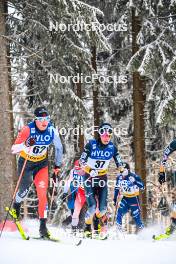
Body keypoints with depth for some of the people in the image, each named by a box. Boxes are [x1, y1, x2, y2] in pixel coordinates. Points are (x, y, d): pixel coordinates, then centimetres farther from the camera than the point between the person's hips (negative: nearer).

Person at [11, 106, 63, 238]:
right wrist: (25, 145, -49)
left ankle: (43, 226, -9)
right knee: (24, 190, 5)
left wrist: (58, 165, 8)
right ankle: (16, 204, 43)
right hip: (25, 162, -2)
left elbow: (59, 148, 3)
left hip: (42, 164, 2)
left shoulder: (52, 131, -16)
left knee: (42, 193, -10)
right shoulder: (28, 129, -26)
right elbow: (13, 149, -30)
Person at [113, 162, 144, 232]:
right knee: (119, 214, -16)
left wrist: (135, 181, -36)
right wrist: (115, 199, 13)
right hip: (125, 199, 4)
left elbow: (142, 187, -20)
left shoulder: (134, 176, -15)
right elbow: (117, 188, 13)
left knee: (136, 217, -2)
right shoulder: (119, 177, 0)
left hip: (134, 199, -4)